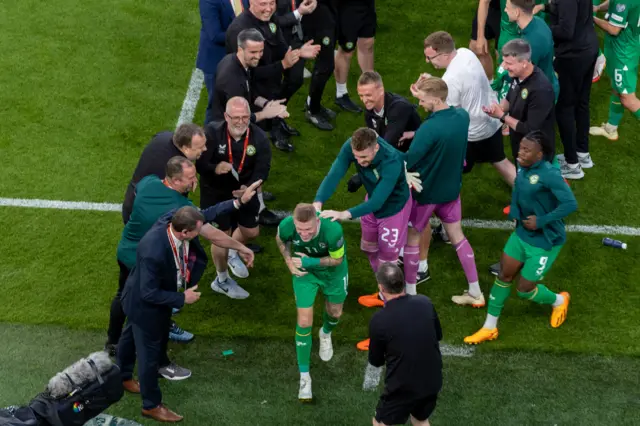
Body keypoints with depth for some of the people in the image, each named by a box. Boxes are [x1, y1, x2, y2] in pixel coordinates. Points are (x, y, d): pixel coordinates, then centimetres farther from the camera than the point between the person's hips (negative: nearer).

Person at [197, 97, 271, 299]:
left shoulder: (259, 137, -20)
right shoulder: (212, 133, -28)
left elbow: (263, 169, -18)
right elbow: (198, 162, -25)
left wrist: (248, 187, -37)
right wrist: (214, 168, -47)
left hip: (243, 191, 4)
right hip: (214, 193, -4)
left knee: (251, 232, 19)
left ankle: (232, 254, 55)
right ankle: (222, 281, 33)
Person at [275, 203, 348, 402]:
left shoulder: (333, 230, -42)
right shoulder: (286, 226, -34)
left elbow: (337, 259, -22)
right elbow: (281, 240, -6)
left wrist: (312, 261, -32)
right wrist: (289, 261, -17)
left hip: (332, 270, 0)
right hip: (304, 271, 0)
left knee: (334, 312, 21)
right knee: (304, 322, -5)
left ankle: (326, 334, 60)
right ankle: (304, 376, 11)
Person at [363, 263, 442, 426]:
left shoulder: (379, 320, -21)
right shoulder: (425, 303, -9)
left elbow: (376, 361, -5)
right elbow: (438, 336, 9)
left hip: (403, 387, -4)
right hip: (432, 381, 4)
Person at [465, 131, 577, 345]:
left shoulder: (549, 175, -28)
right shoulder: (524, 169, -4)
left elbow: (571, 204, -32)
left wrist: (541, 221, -27)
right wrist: (515, 211, -1)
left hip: (544, 242, -7)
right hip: (521, 234, 7)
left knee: (524, 290, 4)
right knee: (504, 275, 10)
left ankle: (558, 301, 36)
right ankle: (489, 328, 24)